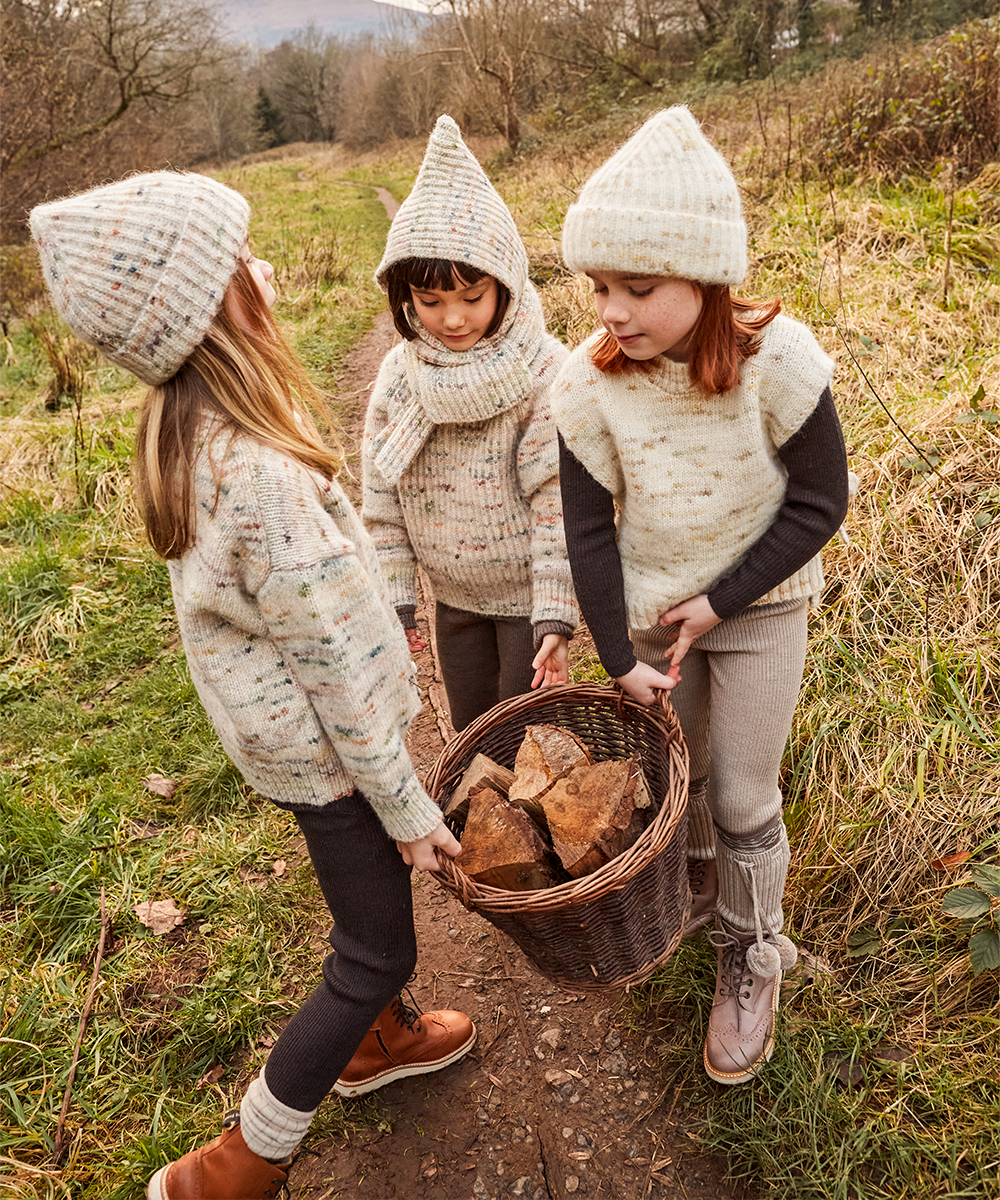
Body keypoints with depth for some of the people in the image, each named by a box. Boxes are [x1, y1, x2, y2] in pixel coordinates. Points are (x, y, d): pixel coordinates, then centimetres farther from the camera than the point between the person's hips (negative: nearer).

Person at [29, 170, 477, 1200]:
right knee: (376, 950, 10)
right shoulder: (258, 475, -34)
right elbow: (333, 662, -26)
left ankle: (374, 1038, 54)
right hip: (323, 746, -8)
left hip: (280, 721, 8)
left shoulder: (185, 430, -5)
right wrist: (406, 806, -14)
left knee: (372, 893, 28)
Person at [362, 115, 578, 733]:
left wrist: (556, 616, -19)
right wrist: (397, 598, 1)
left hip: (528, 595, -4)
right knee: (471, 735, 21)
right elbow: (384, 496, 0)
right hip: (454, 597, 5)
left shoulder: (544, 372, -19)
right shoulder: (400, 373, -6)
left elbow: (558, 504, -18)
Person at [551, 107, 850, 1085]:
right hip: (649, 608, 3)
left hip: (760, 605, -2)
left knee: (742, 798, 5)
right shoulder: (588, 382, -18)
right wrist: (619, 656, -11)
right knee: (673, 772, 18)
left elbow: (818, 502, -14)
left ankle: (750, 957, 31)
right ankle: (699, 885, 51)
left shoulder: (776, 361, -24)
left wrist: (722, 601, -16)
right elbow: (588, 527, -10)